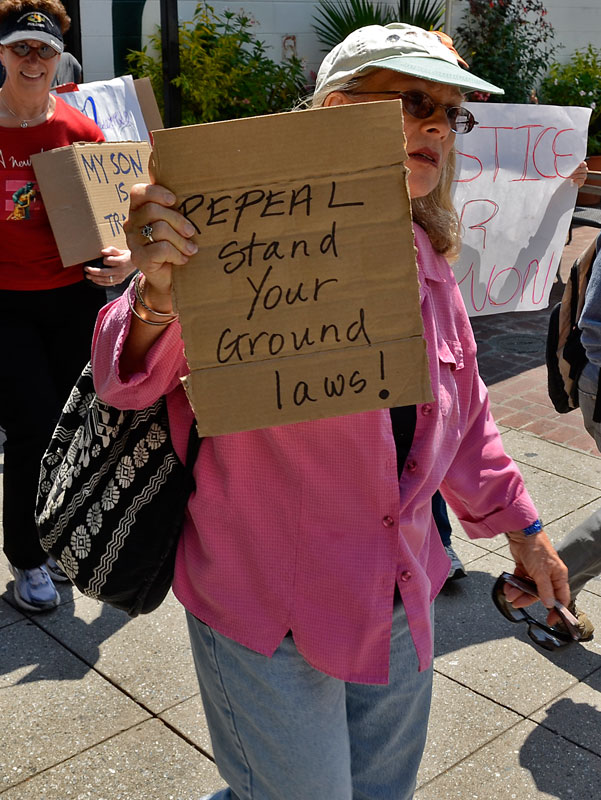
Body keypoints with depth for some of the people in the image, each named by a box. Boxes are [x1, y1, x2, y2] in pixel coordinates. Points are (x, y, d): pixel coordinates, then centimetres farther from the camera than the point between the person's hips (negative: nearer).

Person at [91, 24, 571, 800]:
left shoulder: (427, 263, 3)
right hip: (270, 613, -7)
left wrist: (517, 523, 18)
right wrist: (156, 292, -38)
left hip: (400, 601, 7)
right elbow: (129, 382, -17)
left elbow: (461, 410, 15)